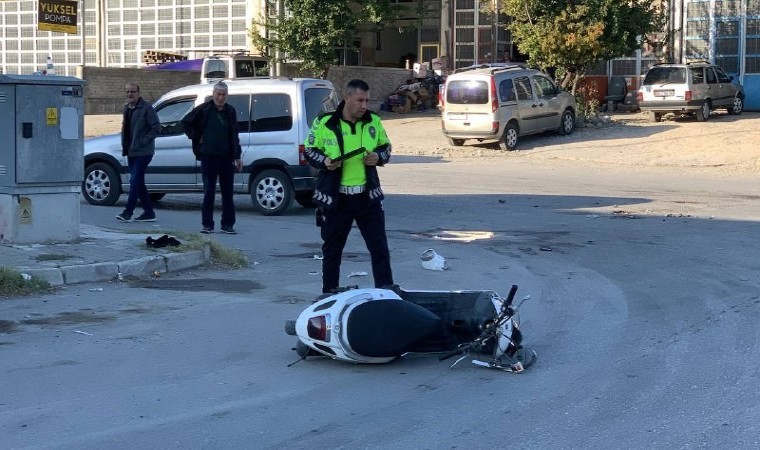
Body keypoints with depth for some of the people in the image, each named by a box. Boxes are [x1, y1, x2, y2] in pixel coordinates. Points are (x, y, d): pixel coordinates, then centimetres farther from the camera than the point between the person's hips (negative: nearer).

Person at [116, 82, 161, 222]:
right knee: (138, 182, 11)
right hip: (131, 152, 9)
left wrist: (143, 141, -17)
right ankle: (149, 212, 17)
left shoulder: (146, 108, -11)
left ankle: (128, 212, -12)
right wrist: (124, 145, 13)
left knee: (135, 181, -12)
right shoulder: (126, 108, 14)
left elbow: (156, 127, -14)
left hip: (143, 152, -9)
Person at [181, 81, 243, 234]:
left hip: (227, 158, 3)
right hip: (208, 157, -3)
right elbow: (186, 122, 6)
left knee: (228, 192, 4)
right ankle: (207, 224, 4)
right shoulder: (204, 110, -1)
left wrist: (237, 157, 13)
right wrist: (197, 137, -3)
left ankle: (228, 224, 10)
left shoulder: (230, 111, 10)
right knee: (209, 192, -1)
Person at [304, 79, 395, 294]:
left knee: (379, 247, 1)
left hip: (368, 197, 2)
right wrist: (324, 161, -17)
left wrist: (379, 157, -7)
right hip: (334, 198, -2)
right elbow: (309, 151, 3)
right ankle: (329, 292, 22)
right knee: (332, 249, 10)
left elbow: (385, 147, 16)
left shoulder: (373, 121, 4)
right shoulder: (324, 123, -6)